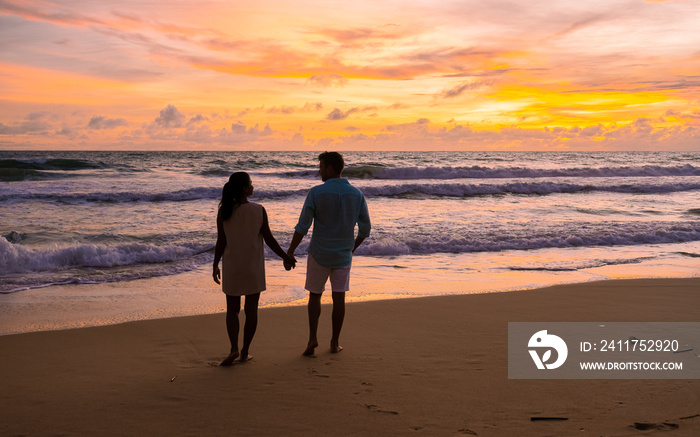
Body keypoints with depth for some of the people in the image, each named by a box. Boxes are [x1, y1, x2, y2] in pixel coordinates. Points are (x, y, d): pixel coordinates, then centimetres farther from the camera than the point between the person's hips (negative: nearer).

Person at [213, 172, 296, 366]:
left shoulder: (224, 212, -9)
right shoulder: (259, 210, -12)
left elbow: (221, 242, -6)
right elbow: (268, 239, -9)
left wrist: (215, 266, 5)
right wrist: (285, 257, 4)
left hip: (231, 266, 1)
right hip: (254, 267, -1)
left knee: (232, 309, 12)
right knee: (251, 309, 10)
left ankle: (234, 349, -5)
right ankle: (245, 351, 13)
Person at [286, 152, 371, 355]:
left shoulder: (316, 193, -13)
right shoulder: (356, 194, -3)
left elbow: (302, 227, -13)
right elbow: (365, 228, 3)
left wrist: (290, 252, -4)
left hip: (319, 254, -2)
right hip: (343, 255, 2)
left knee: (315, 295, 14)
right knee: (338, 298, 11)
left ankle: (313, 337, 3)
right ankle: (335, 343, 17)